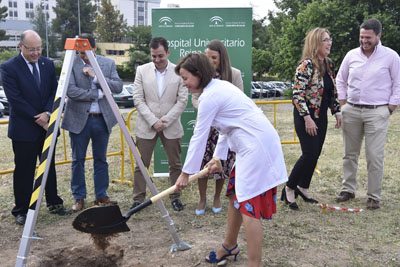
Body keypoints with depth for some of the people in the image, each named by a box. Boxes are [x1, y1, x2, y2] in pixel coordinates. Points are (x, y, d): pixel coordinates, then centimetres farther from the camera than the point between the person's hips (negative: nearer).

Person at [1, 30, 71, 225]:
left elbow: (55, 92, 4)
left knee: (49, 167, 14)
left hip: (46, 126, 5)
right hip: (23, 129, -5)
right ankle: (21, 211, 15)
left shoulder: (48, 65, 6)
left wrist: (47, 113, -12)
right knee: (24, 171, 2)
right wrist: (37, 119, -14)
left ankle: (54, 203, 27)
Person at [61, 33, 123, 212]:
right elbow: (70, 91, -17)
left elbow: (118, 87, -7)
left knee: (101, 159, 12)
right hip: (79, 119, -2)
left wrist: (96, 77, -16)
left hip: (102, 119, 3)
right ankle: (79, 198, 18)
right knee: (78, 160, 6)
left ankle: (101, 195, 24)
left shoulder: (108, 63, 3)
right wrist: (98, 94, -14)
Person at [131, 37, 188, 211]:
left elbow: (182, 101, -4)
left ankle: (175, 197, 24)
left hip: (171, 126, 0)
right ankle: (138, 199, 16)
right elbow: (138, 99, -2)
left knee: (175, 164, 8)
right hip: (146, 126, 0)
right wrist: (153, 121, -12)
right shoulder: (142, 71, 1)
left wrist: (165, 121, -11)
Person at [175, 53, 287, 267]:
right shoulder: (220, 86, 16)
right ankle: (230, 246, 36)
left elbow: (199, 137, -11)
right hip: (256, 143, 10)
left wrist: (185, 173, -3)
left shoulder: (209, 96, -13)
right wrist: (218, 157, 21)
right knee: (235, 196, 19)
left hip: (256, 147, -10)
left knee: (248, 206, -8)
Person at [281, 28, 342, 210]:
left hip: (321, 116, 8)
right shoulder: (306, 65, -16)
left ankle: (303, 188, 26)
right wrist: (307, 118, -23)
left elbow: (332, 92, 19)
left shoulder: (328, 65, 10)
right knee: (310, 154, -10)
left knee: (315, 154, 10)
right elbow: (297, 94, -20)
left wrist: (337, 111, 13)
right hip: (305, 116, -8)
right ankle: (289, 189, 5)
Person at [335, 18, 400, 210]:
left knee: (375, 157, -4)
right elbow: (341, 81, 16)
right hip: (351, 111, 4)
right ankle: (348, 189, 23)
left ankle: (374, 196, 7)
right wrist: (343, 106, 9)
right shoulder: (352, 55, 6)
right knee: (350, 153, 10)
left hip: (377, 112, -3)